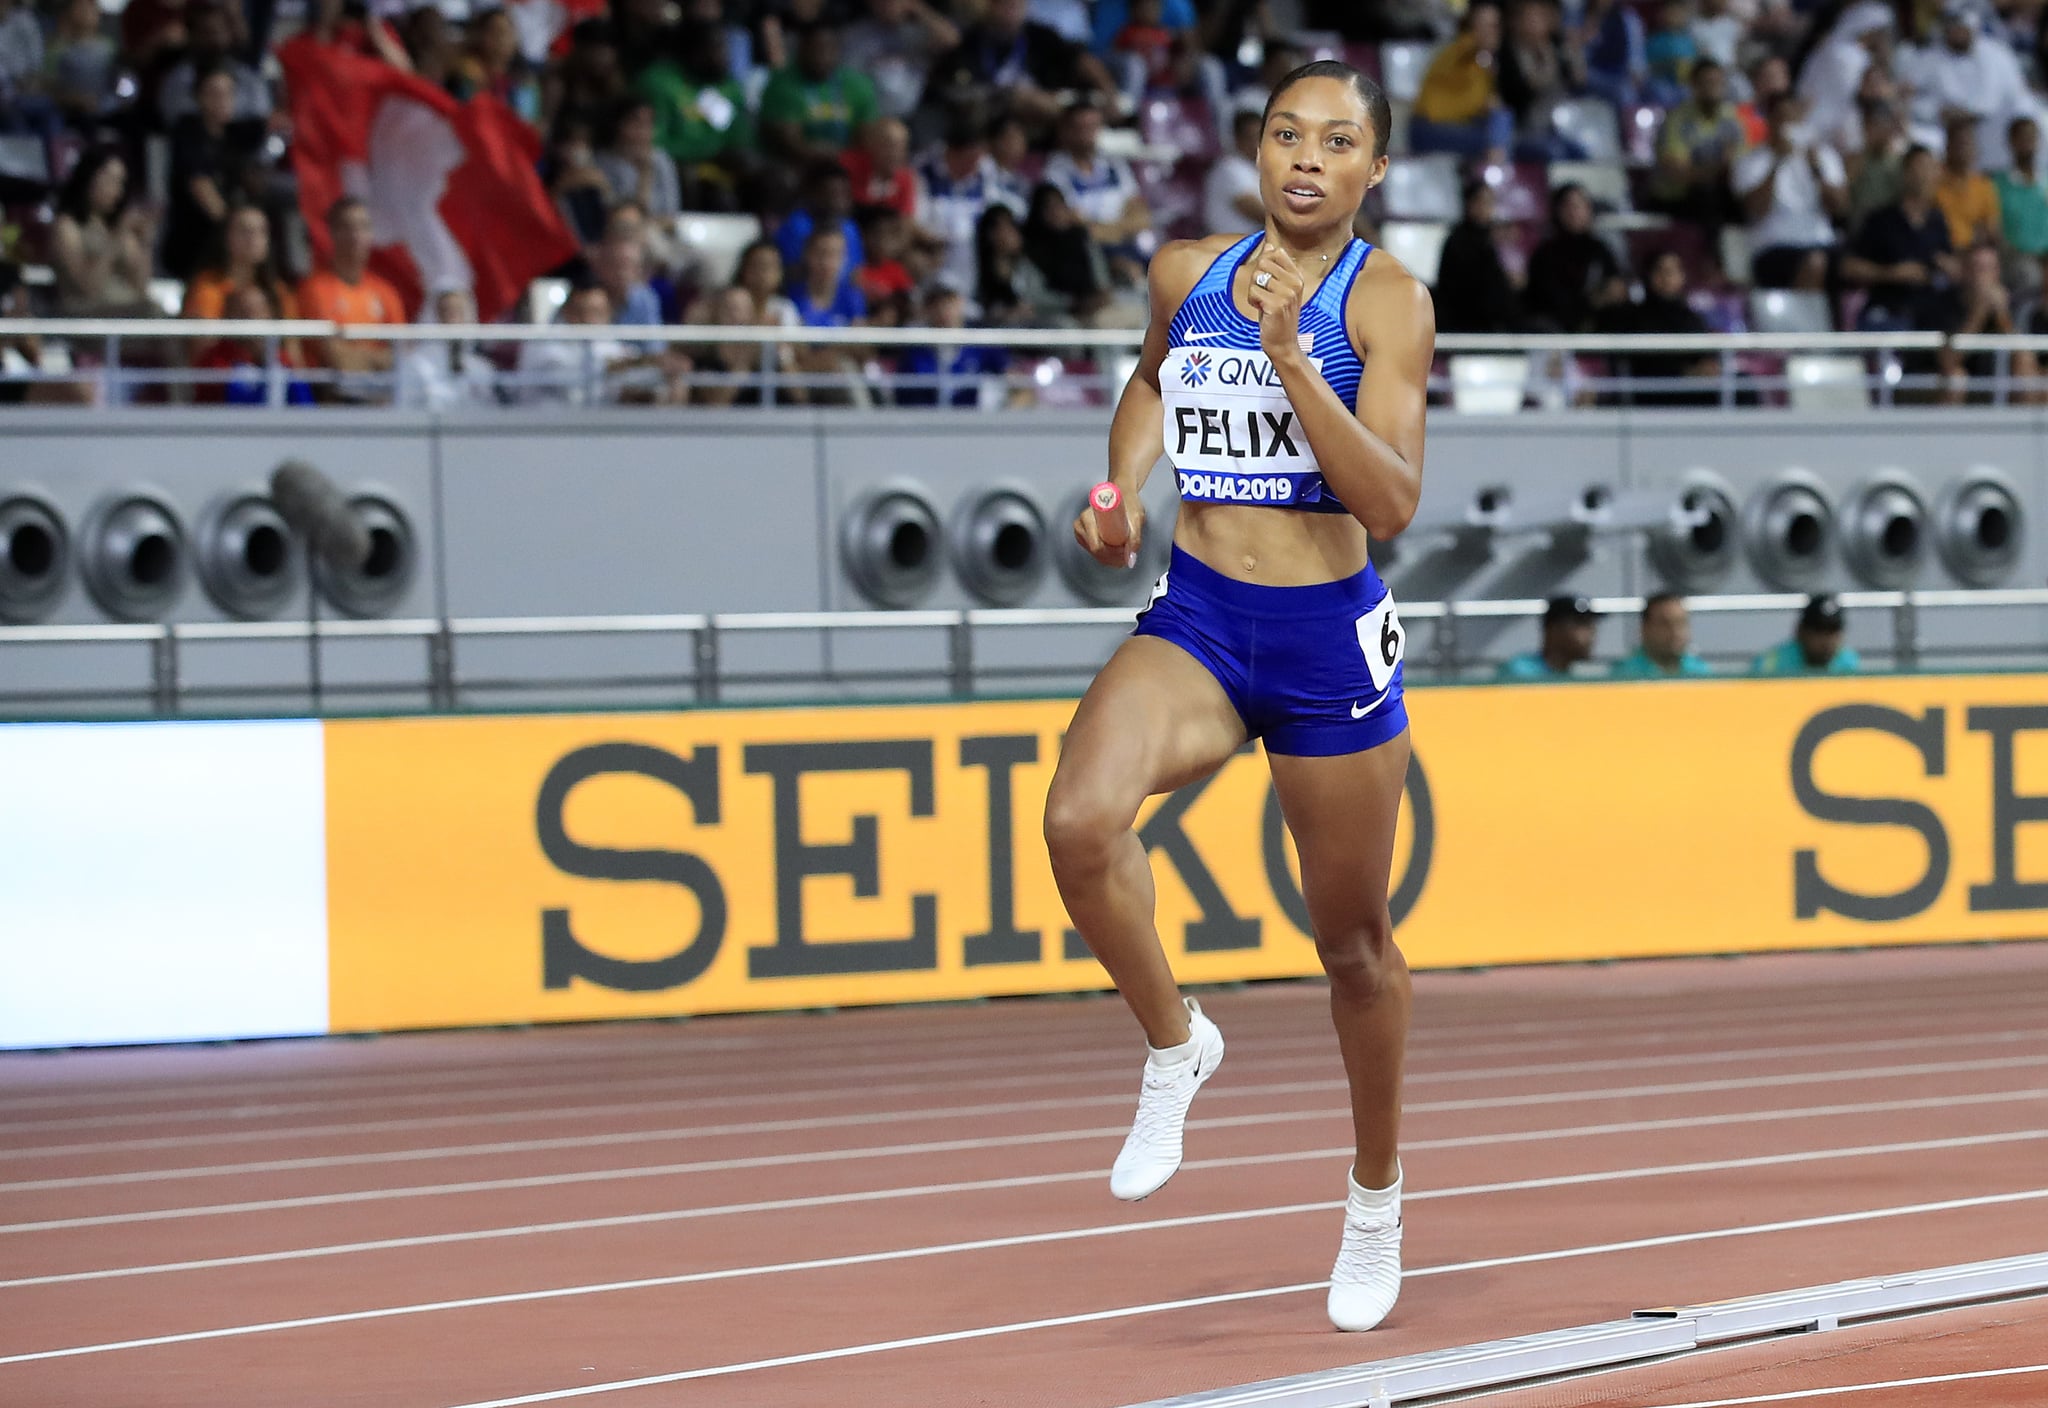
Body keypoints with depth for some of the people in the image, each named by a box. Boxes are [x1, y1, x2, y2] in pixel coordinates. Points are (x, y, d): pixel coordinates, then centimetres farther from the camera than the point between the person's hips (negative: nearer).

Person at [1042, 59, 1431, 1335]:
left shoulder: (1388, 300, -9)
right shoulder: (1187, 272, 4)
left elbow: (1392, 503, -19)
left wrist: (1286, 355, -26)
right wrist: (1125, 484, 8)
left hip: (1329, 633, -2)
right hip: (1194, 617, 3)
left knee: (1352, 936, 11)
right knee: (1081, 822, -27)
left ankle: (1376, 1200, 33)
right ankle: (1175, 1045, 0)